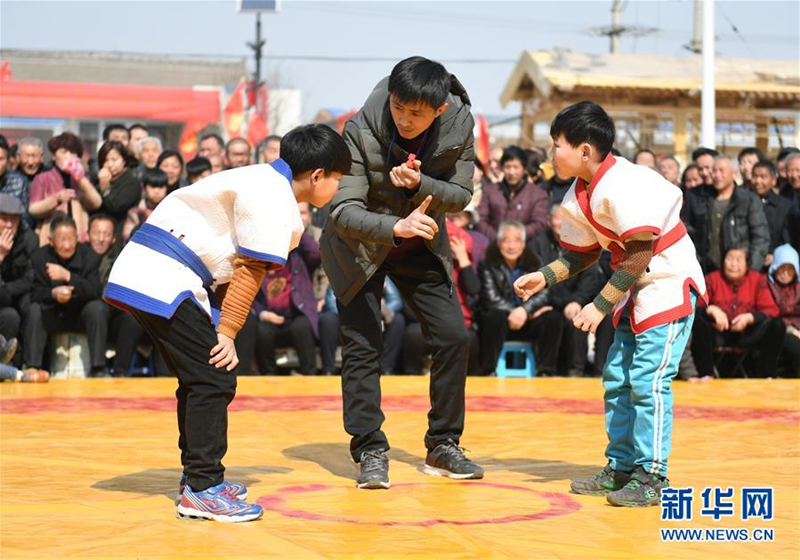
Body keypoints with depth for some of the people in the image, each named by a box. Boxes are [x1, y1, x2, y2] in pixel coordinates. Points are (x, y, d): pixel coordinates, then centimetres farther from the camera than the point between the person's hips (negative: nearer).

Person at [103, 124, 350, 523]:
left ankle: (196, 475, 26)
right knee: (214, 379, -9)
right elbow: (250, 270, -14)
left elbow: (236, 267, 16)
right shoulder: (273, 198, -12)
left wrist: (219, 322, 11)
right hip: (163, 283, -11)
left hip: (141, 274, 11)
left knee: (198, 379, 17)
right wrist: (226, 332, -12)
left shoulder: (264, 180, 20)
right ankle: (202, 489, -6)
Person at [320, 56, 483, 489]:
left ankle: (443, 446, 12)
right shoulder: (361, 131, -28)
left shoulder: (459, 125, -19)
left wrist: (420, 184, -31)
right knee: (362, 346, -7)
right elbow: (343, 210, -31)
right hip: (360, 245, -3)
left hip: (421, 245, 3)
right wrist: (394, 227, -49)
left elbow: (460, 195, -10)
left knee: (453, 336, -3)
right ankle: (371, 453, 4)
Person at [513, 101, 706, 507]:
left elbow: (639, 255, -25)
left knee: (649, 379, -13)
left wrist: (600, 306, -24)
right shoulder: (577, 198, 3)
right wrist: (544, 277, 0)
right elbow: (582, 254, 15)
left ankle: (652, 476, -6)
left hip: (670, 281, -9)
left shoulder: (622, 185, -24)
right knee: (616, 379, 10)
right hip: (635, 290, 9)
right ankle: (621, 468, 19)